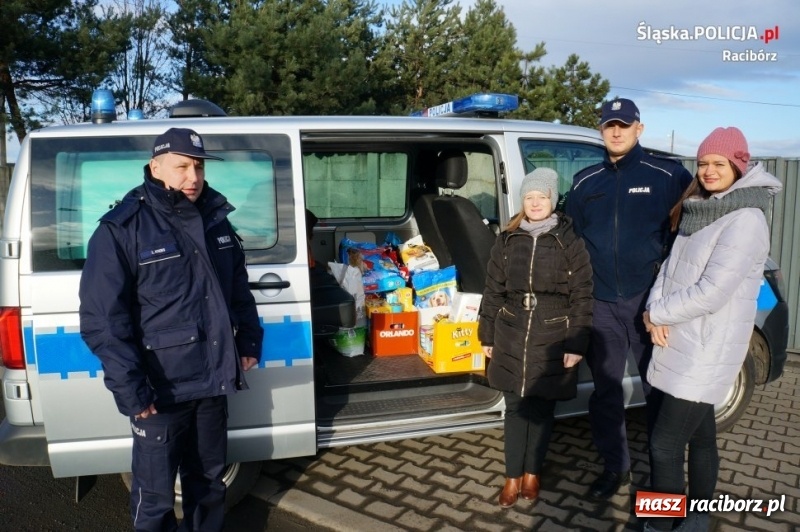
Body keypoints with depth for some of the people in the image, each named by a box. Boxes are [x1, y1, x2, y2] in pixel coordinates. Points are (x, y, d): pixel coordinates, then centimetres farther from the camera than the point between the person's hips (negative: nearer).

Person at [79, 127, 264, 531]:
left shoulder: (215, 220, 7)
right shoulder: (122, 228, -12)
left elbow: (239, 289, 19)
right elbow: (101, 319, -15)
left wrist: (249, 340, 13)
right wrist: (129, 387, -19)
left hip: (213, 382, 6)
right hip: (162, 390, -5)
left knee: (209, 482, 22)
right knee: (156, 497, 8)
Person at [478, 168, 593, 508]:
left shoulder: (570, 243, -3)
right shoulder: (507, 241, 4)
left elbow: (582, 297, -4)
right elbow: (492, 292, 8)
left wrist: (577, 343, -7)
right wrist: (487, 336, 7)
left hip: (552, 339, -2)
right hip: (512, 337, 2)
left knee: (542, 409, 10)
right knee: (515, 407, 8)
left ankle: (532, 473, 29)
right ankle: (513, 477, 22)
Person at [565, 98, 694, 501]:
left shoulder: (668, 176, -3)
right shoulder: (584, 182, 9)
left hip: (649, 300, -3)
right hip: (601, 304, 4)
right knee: (605, 390, 12)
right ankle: (615, 466, 29)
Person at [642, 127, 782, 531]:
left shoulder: (746, 221, -18)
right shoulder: (700, 209, 9)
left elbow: (710, 294, -23)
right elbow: (671, 265, 8)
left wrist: (656, 313, -11)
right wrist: (656, 309, -9)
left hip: (707, 351, -8)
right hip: (682, 343, 8)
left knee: (665, 444, -6)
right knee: (700, 436, 19)